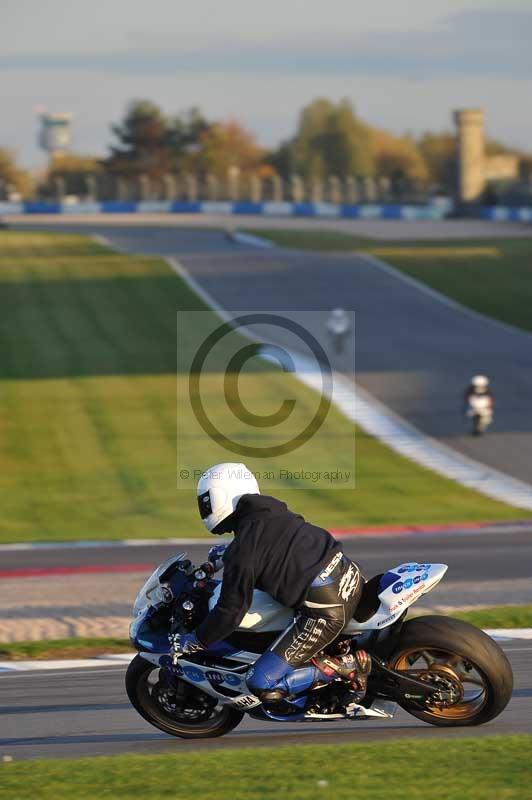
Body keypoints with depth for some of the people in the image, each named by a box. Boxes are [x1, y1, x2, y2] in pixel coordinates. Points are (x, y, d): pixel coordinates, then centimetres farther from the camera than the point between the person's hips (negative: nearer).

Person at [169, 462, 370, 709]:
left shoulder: (242, 551, -13)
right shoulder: (274, 512, 11)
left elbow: (232, 609, -10)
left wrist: (195, 642, 3)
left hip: (324, 612, -9)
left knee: (262, 686, -6)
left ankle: (347, 666, -7)